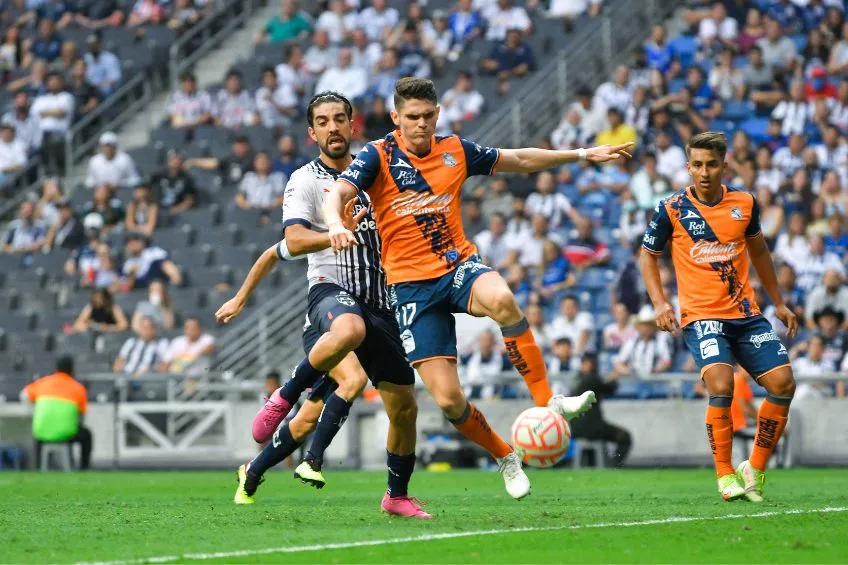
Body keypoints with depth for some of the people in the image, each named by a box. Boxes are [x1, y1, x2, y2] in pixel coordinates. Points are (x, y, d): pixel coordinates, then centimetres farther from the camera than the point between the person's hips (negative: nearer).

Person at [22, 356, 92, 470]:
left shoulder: (43, 382, 9)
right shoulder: (79, 388, 4)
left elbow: (24, 395, 25)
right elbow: (81, 413, 13)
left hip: (43, 432, 3)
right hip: (66, 434, -3)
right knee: (86, 435, 30)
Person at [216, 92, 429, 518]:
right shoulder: (305, 180, -2)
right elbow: (294, 241, -17)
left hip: (379, 306, 6)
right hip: (331, 290, -6)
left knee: (404, 407, 4)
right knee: (349, 329, -44)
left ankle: (398, 496, 26)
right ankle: (285, 395, -23)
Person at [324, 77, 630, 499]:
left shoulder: (455, 151, 7)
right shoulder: (378, 156, -5)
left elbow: (519, 160, 21)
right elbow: (336, 195, -20)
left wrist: (583, 154, 20)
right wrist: (336, 223, -44)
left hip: (460, 265, 2)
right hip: (411, 285, -2)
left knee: (502, 300, -37)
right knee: (447, 398, -13)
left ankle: (548, 401, -27)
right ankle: (506, 458, 14)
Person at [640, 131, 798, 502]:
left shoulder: (745, 204, 5)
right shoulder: (673, 209, -4)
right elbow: (648, 254, 8)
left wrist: (779, 303, 25)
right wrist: (659, 303, -6)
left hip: (745, 314, 4)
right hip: (700, 315, -4)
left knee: (783, 384, -7)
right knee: (721, 387, -25)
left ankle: (755, 469, 10)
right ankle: (725, 476, -10)